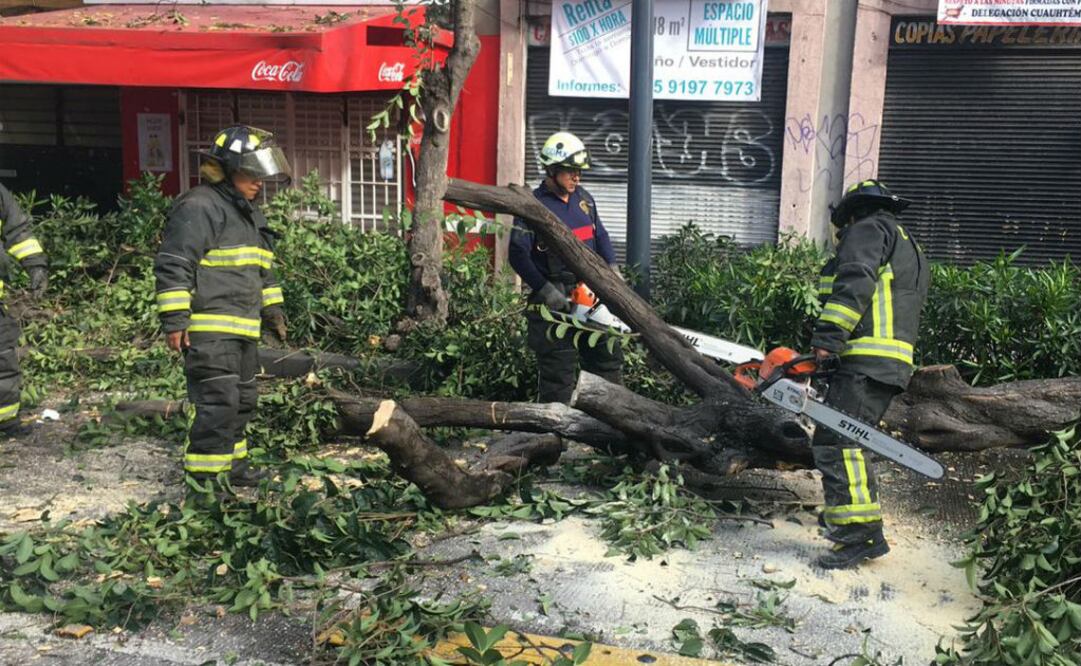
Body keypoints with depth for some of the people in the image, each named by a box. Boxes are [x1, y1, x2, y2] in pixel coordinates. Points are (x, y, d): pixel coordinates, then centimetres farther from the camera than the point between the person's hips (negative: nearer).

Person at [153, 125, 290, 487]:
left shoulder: (248, 212, 19)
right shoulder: (199, 207, -13)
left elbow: (261, 270, 30)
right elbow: (172, 265, -18)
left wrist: (273, 310, 27)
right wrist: (174, 320, -21)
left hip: (242, 329, 10)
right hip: (209, 330, -10)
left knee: (241, 401, 18)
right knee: (218, 403, -12)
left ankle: (234, 465, 32)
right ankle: (202, 479, -7)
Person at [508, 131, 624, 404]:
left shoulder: (583, 199, 10)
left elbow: (600, 237, 19)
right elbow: (518, 255, -15)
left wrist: (612, 269, 2)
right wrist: (547, 292, -19)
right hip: (555, 301, -7)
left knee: (608, 360, 11)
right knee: (558, 371, -1)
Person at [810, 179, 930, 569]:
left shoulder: (868, 229, 4)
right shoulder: (909, 249, 33)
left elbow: (855, 280, -16)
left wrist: (828, 335, -24)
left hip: (868, 359, -10)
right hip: (894, 362, 10)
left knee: (836, 443, -16)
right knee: (837, 441, 20)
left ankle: (863, 534, -22)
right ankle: (845, 515, 30)